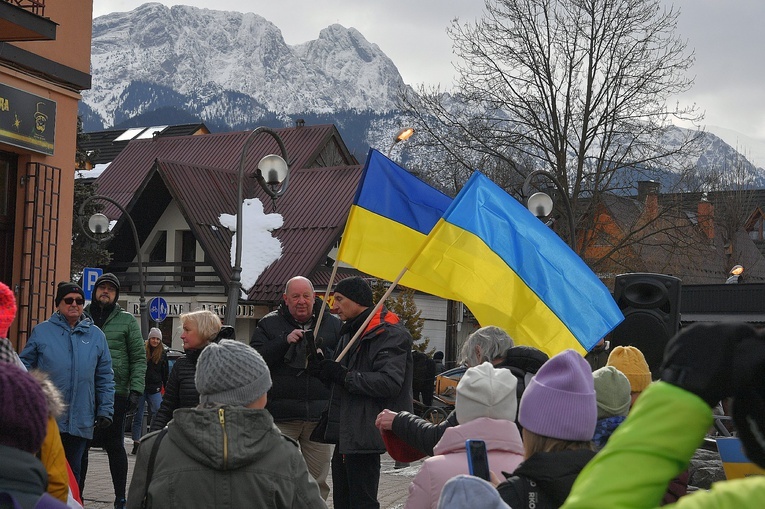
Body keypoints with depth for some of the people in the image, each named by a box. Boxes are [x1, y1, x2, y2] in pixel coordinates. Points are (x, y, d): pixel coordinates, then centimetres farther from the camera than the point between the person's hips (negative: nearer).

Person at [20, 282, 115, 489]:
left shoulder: (96, 335, 9)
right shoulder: (41, 331, 2)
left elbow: (105, 378, 10)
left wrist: (105, 410, 3)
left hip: (81, 422, 2)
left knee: (73, 472, 10)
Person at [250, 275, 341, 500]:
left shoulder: (333, 325, 9)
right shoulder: (269, 324, 7)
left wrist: (321, 351, -13)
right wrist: (284, 342, -16)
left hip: (320, 416, 1)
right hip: (281, 415, -1)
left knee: (318, 484, 9)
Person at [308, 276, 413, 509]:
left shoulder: (390, 334, -13)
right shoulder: (350, 331, 17)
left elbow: (389, 383, -25)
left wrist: (344, 375, -20)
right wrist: (320, 366, 3)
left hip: (364, 434, -10)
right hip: (345, 433, 10)